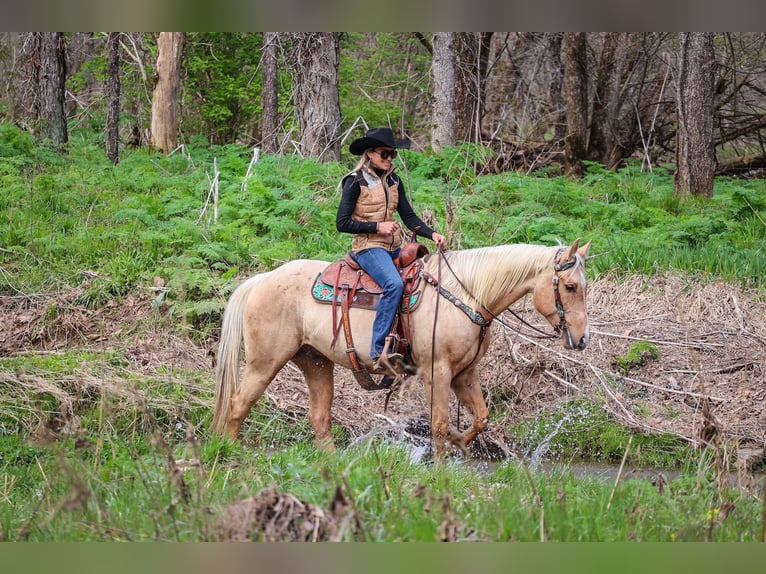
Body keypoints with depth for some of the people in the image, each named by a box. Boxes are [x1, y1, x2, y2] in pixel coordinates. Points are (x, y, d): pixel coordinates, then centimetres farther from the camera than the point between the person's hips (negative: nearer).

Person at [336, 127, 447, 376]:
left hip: (393, 248, 8)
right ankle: (379, 353, -37)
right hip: (368, 246, -8)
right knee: (394, 284, -33)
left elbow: (409, 217, 12)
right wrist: (377, 226, -16)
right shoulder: (356, 182, -6)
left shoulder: (393, 181, 14)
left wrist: (432, 234, -5)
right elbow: (342, 223, -8)